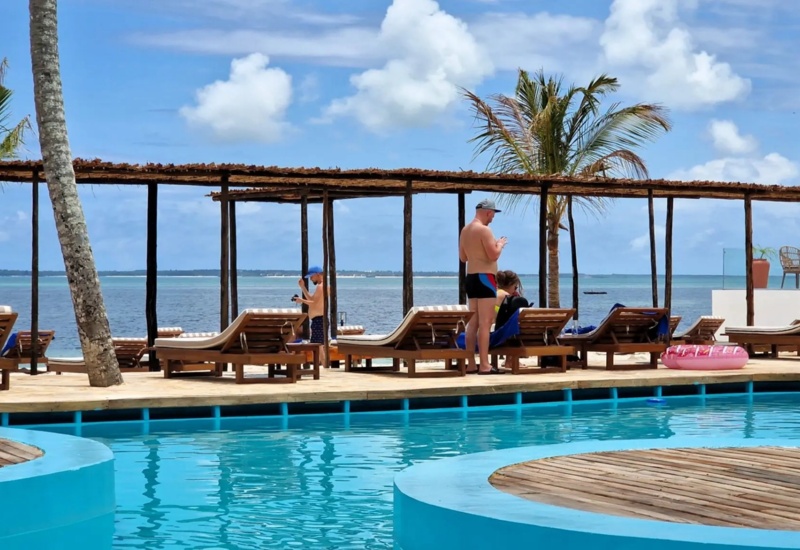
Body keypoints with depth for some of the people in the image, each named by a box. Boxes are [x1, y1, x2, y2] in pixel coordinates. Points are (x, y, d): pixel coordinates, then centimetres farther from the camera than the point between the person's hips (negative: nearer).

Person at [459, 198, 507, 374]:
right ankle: (484, 365, -12)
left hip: (471, 277, 9)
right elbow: (494, 255, -18)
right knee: (485, 323, -9)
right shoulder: (484, 230, -14)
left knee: (473, 322, 11)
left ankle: (471, 364, 12)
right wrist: (500, 245, 1)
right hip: (484, 277, -9)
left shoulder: (465, 230, 13)